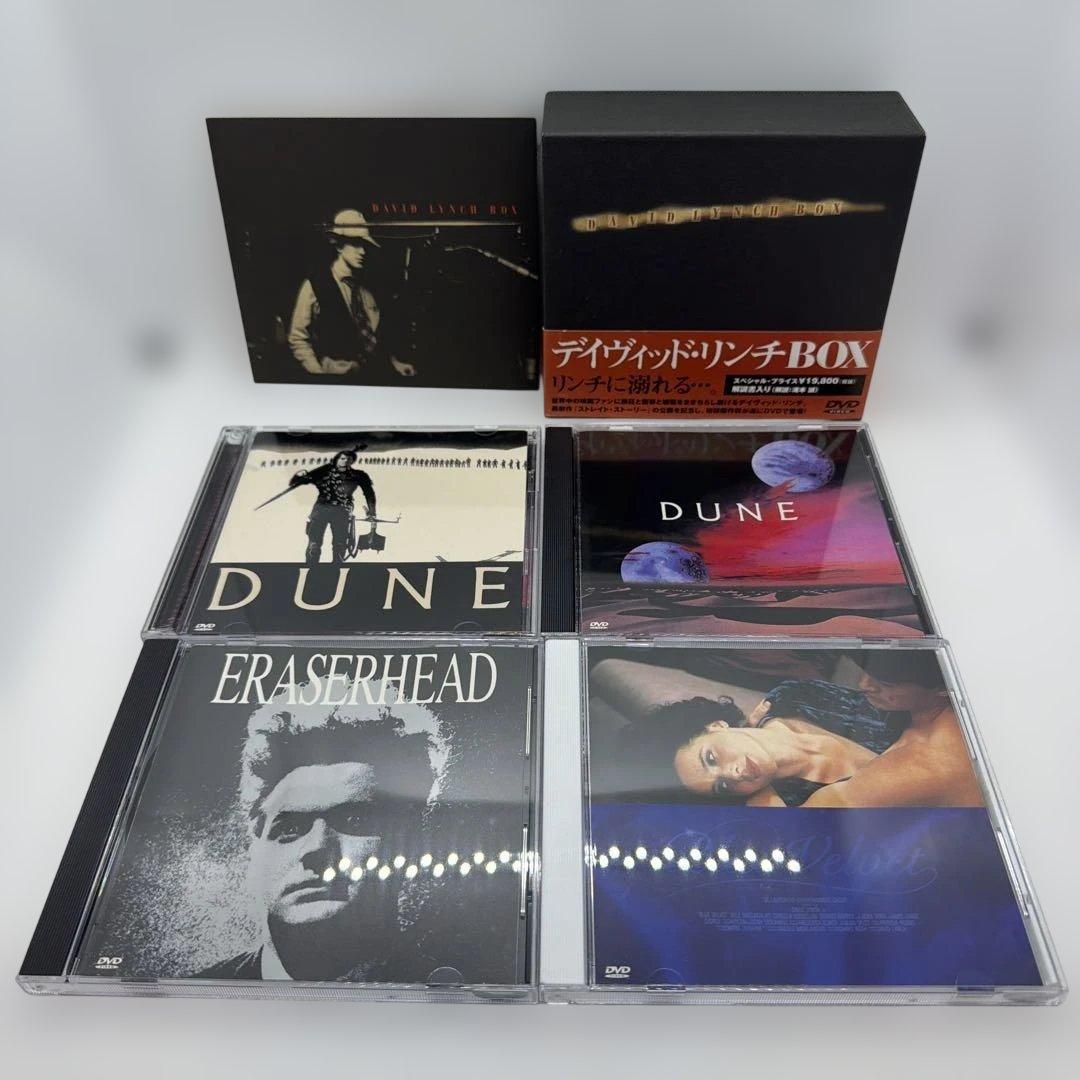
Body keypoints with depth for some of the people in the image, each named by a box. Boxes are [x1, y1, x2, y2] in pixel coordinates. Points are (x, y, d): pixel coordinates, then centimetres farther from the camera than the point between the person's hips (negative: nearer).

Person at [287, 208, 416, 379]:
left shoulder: (366, 286, 14)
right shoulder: (314, 286, -2)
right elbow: (298, 339, 1)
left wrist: (394, 362, 12)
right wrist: (319, 373, -9)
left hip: (374, 374, 4)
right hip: (338, 377, -4)